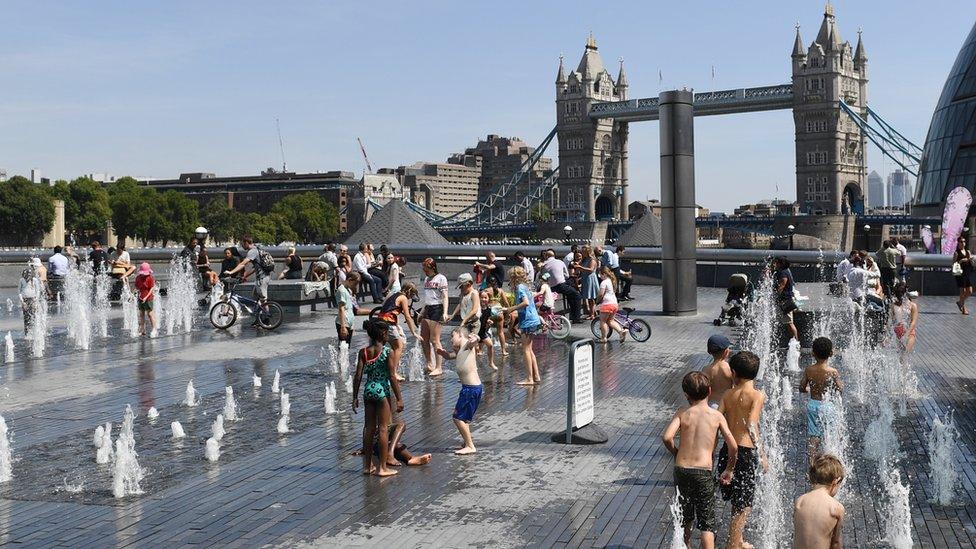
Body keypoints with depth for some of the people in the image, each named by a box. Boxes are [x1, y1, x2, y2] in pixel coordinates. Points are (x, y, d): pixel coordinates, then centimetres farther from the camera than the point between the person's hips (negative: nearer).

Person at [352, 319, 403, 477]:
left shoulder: (363, 352, 1)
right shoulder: (388, 352, -10)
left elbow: (358, 376, 0)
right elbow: (392, 377, -12)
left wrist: (355, 397, 7)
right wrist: (399, 399, -6)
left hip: (368, 391, 5)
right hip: (382, 391, -5)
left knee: (369, 428, 13)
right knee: (383, 428, 3)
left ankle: (367, 465, 20)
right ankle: (382, 467, 6)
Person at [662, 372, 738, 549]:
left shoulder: (682, 413, 2)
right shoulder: (717, 416, 0)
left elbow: (666, 437, -12)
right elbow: (733, 447, -4)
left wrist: (676, 453, 8)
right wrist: (729, 470, 11)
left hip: (681, 470, 2)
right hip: (703, 471, -2)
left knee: (685, 517, 22)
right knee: (706, 522, 5)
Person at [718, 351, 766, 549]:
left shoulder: (728, 394, 3)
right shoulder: (757, 396, -12)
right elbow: (751, 426, -24)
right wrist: (761, 455, -18)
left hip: (728, 450, 6)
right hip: (746, 451, -6)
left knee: (737, 503, 22)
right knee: (743, 506, 6)